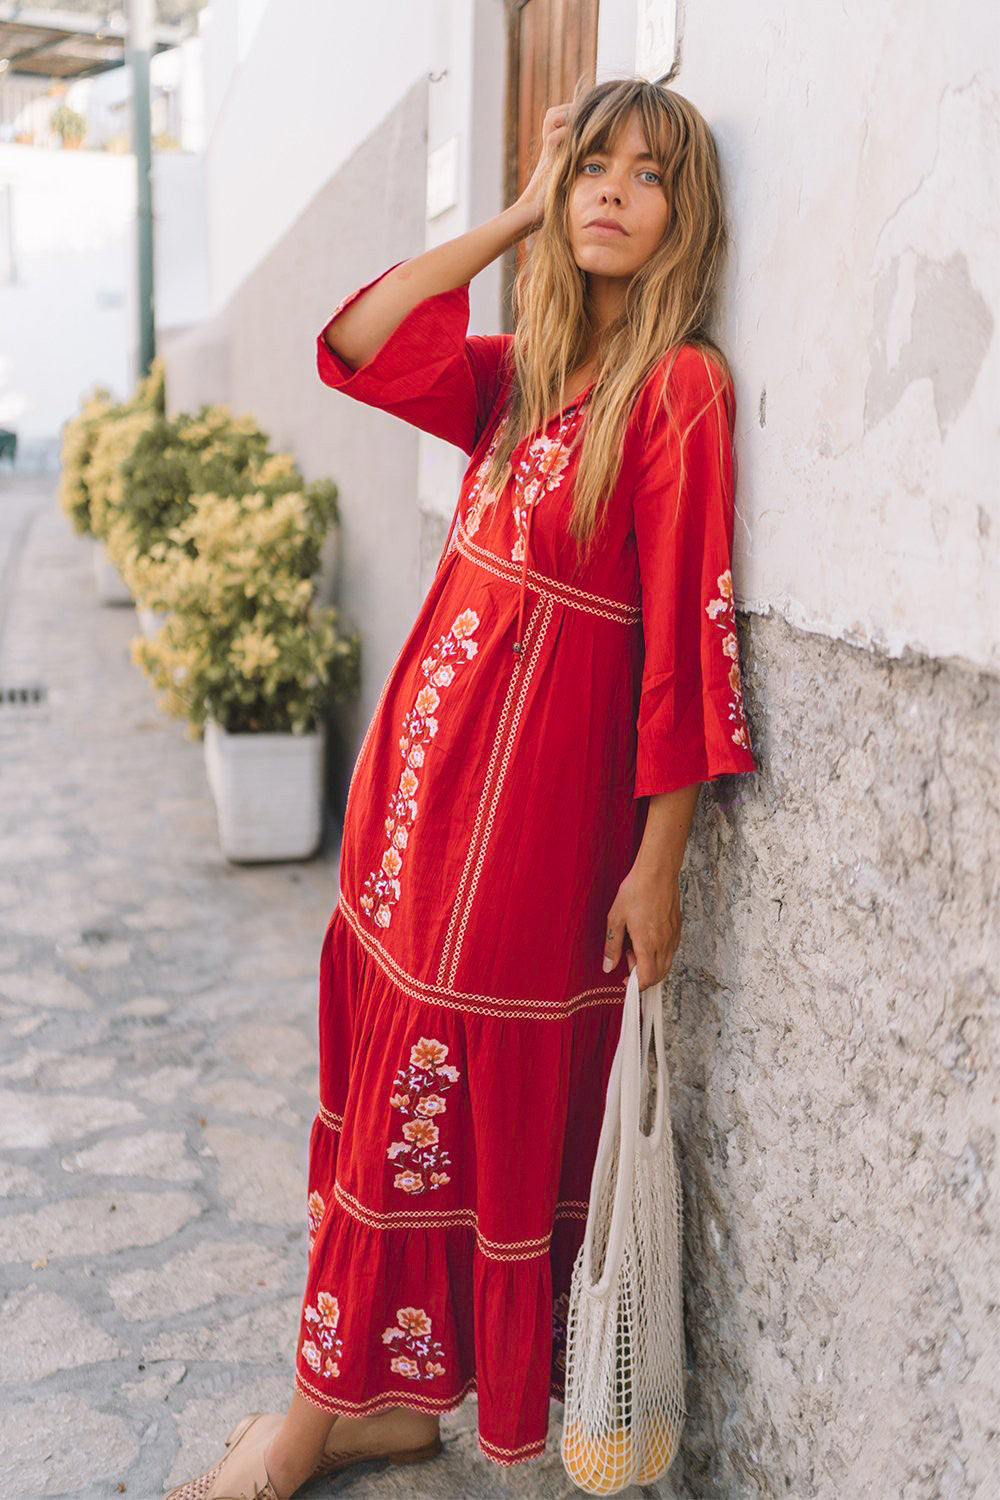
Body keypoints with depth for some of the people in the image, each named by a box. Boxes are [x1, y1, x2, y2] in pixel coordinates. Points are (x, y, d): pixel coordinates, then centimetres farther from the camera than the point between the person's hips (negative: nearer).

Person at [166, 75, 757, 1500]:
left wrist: (658, 860, -15)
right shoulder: (526, 374, 11)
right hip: (429, 773, 7)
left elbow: (683, 632, -15)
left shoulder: (680, 384, -12)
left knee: (484, 1102, 7)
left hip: (536, 804, -7)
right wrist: (516, 215, 3)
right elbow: (358, 345, 3)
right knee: (404, 1082, 14)